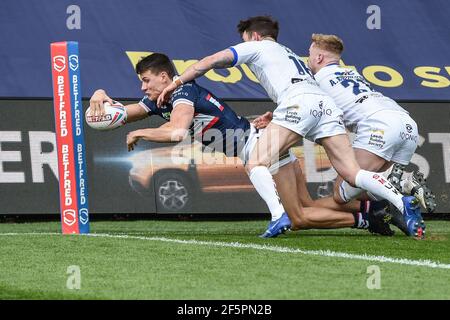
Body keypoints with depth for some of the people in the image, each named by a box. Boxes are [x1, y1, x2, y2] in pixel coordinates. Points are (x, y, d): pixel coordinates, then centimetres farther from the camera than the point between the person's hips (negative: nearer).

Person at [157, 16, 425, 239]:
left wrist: (176, 84, 25)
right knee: (351, 174, -1)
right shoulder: (290, 54, 42)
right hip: (326, 104, 6)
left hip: (299, 102, -6)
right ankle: (403, 202, -23)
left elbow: (210, 62, 17)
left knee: (256, 164, -5)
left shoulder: (257, 46, 23)